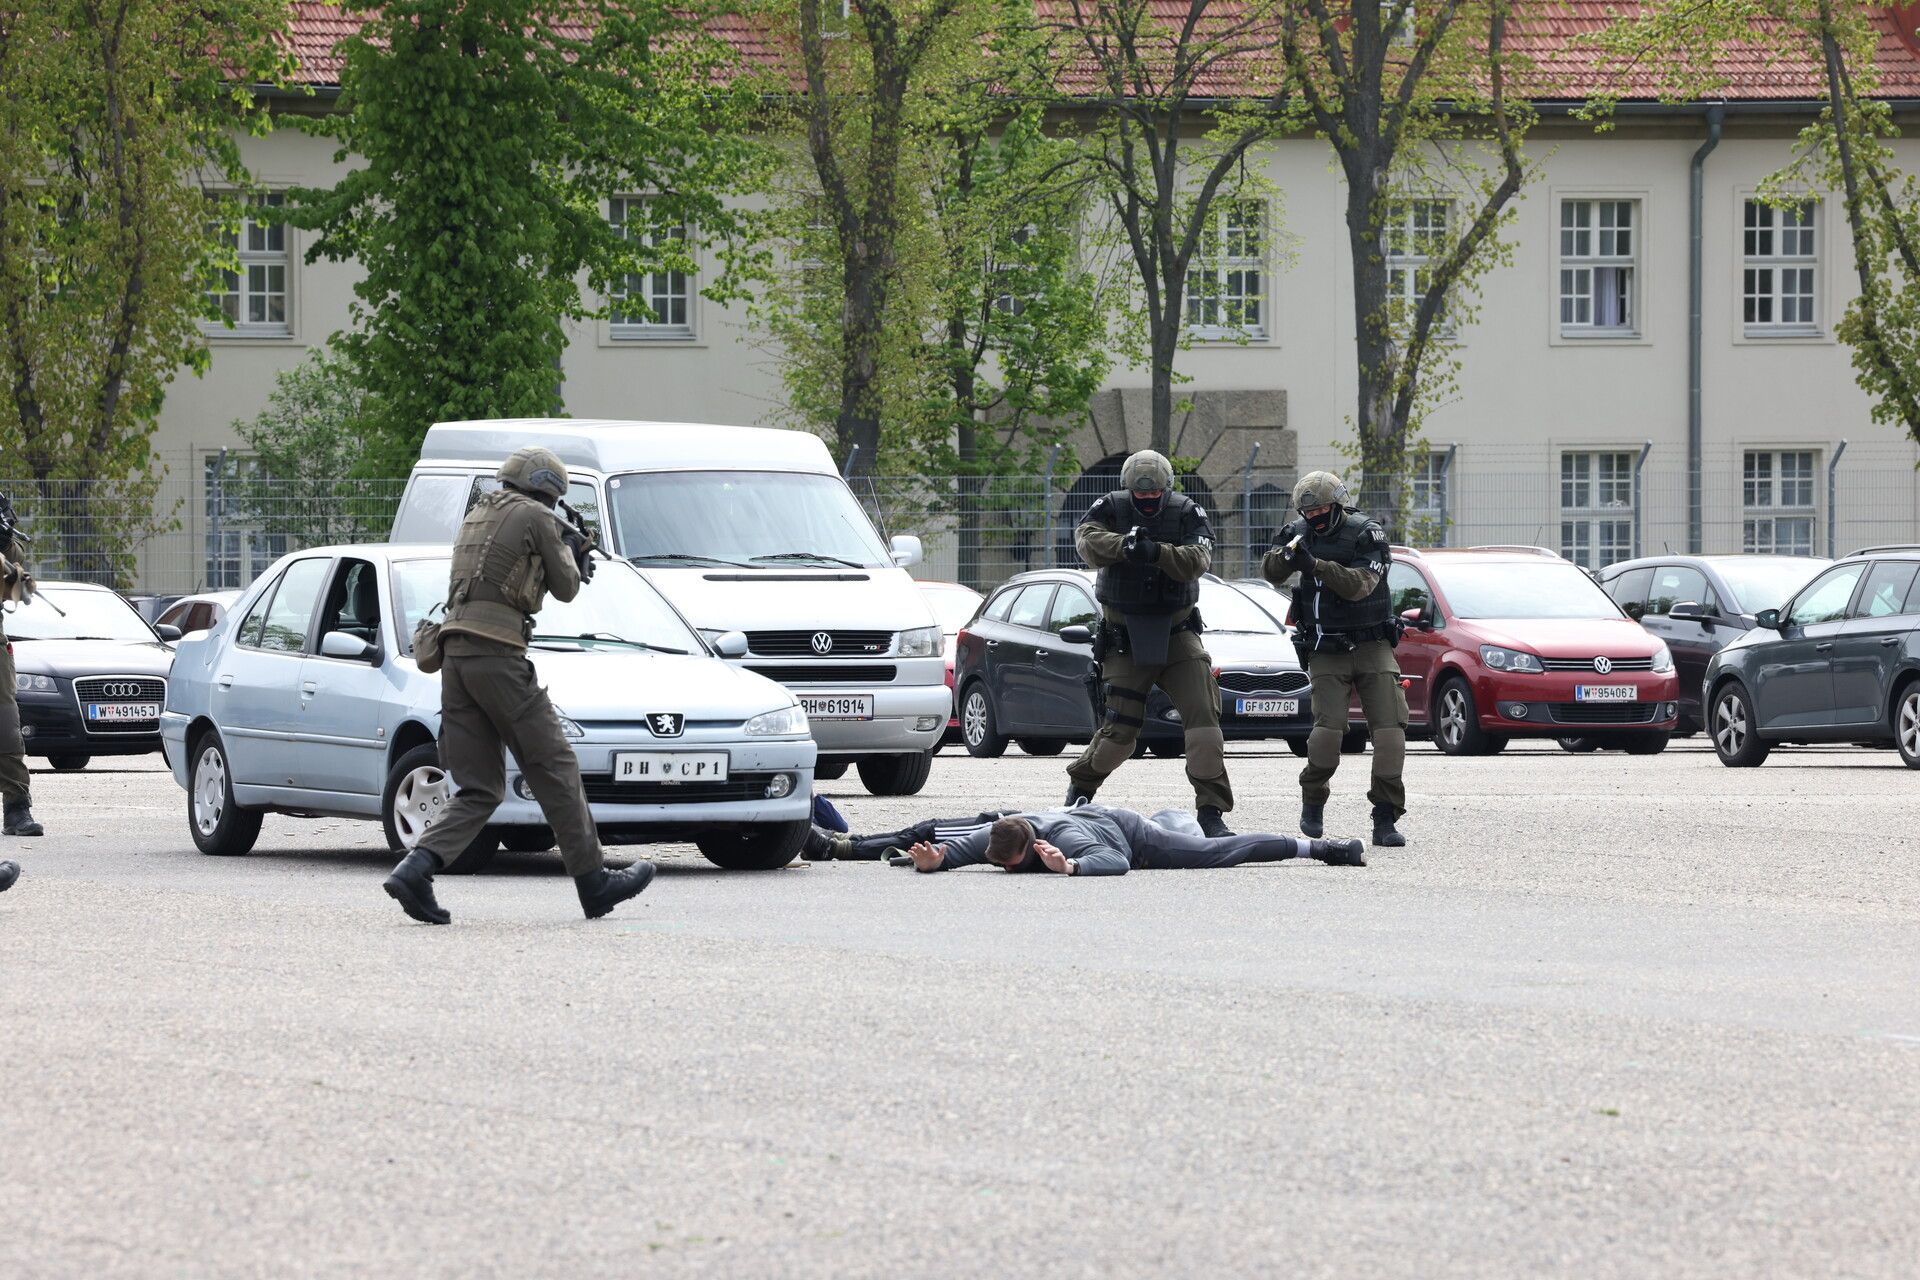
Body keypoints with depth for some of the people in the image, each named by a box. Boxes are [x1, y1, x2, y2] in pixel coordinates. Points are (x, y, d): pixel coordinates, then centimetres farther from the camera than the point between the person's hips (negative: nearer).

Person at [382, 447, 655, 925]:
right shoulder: (536, 517, 1)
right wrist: (567, 552, 28)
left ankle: (415, 871, -13)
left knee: (480, 790, 5)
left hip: (454, 654, 8)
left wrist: (570, 559, 34)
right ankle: (594, 882, 5)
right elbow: (565, 588, 8)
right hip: (498, 655, -8)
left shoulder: (477, 516, 25)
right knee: (555, 769, 1)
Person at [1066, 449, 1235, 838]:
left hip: (1176, 633, 1)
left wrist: (1158, 553, -37)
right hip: (1124, 638, -1)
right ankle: (1080, 785, 27)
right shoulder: (1110, 508, -3)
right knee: (1120, 730, -1)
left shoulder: (1188, 513, -3)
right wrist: (1123, 545, -41)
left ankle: (1212, 812, -10)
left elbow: (1198, 560, -20)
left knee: (1203, 714, -13)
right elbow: (1087, 540, -22)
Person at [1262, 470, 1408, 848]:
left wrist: (1315, 565, -31)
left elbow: (1360, 585, -20)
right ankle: (1313, 803, 11)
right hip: (1326, 653, 1)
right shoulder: (1302, 534, 5)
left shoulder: (1367, 534, -8)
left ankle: (1385, 820, -6)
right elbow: (1271, 574, -3)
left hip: (1371, 645, -1)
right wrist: (1285, 556, -25)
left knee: (1390, 728, -11)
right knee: (1328, 729, -14)